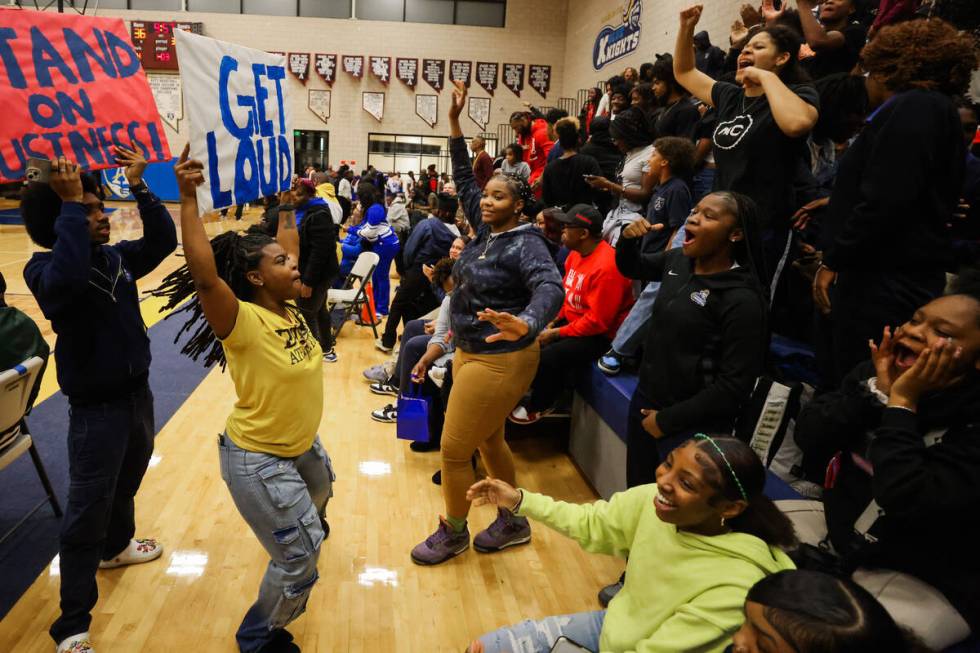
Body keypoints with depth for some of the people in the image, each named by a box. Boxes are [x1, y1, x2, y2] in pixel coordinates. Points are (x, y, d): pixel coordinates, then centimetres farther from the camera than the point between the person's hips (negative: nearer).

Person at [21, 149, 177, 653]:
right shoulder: (44, 270, -17)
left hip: (137, 393, 7)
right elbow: (69, 277, -40)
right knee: (87, 512, 1)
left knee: (126, 484, 27)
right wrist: (70, 204, -34)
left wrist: (138, 186, -12)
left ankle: (117, 545, 55)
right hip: (96, 407, -7)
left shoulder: (117, 257, 2)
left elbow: (164, 240, -3)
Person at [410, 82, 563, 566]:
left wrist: (526, 324, -56)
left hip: (500, 361, -9)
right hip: (470, 351, 9)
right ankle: (514, 523, 38)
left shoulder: (525, 244, -18)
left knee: (454, 451, 1)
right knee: (488, 441, 20)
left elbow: (550, 287, -36)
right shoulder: (485, 229, 5)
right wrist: (455, 123, 8)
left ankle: (453, 533, 26)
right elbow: (463, 180, 13)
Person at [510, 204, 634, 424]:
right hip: (573, 320, 10)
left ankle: (539, 407, 3)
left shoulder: (606, 267, -27)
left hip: (600, 335, -9)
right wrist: (554, 322, 1)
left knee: (547, 357, -23)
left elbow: (597, 321, -27)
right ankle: (540, 393, 20)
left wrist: (557, 333, -19)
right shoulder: (576, 253, 2)